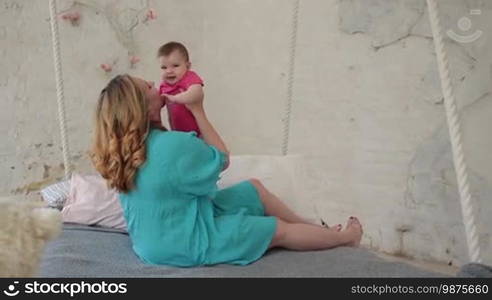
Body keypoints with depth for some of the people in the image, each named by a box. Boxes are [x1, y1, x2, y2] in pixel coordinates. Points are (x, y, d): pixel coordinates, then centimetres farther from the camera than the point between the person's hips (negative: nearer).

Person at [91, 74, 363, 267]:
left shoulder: (125, 149, -7)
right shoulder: (173, 145, -34)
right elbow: (222, 159, -14)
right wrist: (198, 111, -11)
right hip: (183, 244, -9)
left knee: (255, 188, 15)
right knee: (279, 230, 7)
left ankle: (312, 227, 31)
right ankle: (345, 237, 31)